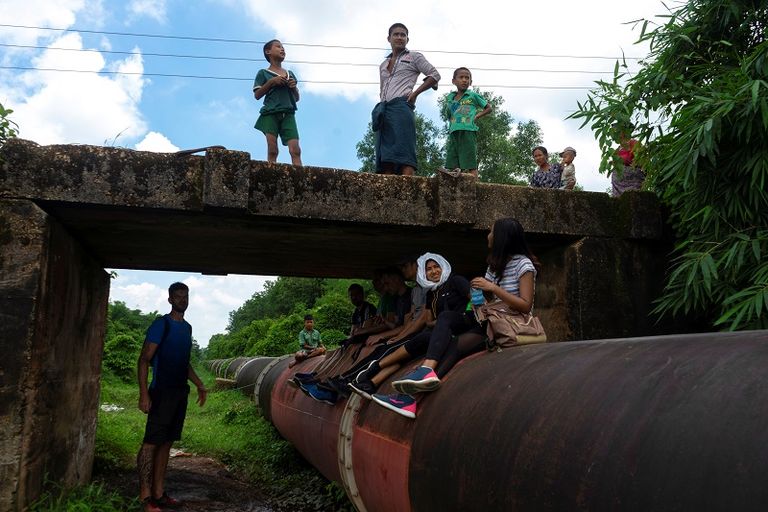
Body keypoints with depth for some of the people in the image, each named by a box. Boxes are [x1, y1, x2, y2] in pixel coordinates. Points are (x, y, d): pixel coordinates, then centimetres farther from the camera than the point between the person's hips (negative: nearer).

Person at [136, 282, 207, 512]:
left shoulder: (187, 327, 16)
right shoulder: (161, 325, -8)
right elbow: (144, 359, -11)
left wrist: (199, 384, 19)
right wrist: (144, 394, -19)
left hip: (180, 392, 8)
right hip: (162, 391, -8)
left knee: (166, 443, 10)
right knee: (151, 442, -6)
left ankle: (158, 493, 16)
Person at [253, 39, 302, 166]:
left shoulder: (290, 74, 23)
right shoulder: (263, 73, 11)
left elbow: (297, 98, 24)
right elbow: (257, 95, 2)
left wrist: (294, 87, 3)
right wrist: (271, 82, -6)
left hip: (288, 114, 3)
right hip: (270, 113, -3)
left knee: (295, 150, -13)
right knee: (272, 151, -12)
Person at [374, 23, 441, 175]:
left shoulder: (414, 57, 12)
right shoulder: (383, 65, 27)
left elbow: (435, 75, 7)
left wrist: (415, 93, -3)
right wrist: (380, 110, 12)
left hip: (401, 106, -6)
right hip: (383, 110, 6)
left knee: (404, 153, -19)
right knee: (384, 156, -6)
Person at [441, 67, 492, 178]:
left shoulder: (473, 96, 6)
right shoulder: (450, 97, 17)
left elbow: (488, 108, 12)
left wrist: (477, 116, 0)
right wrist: (448, 108, 8)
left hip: (468, 132, -5)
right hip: (453, 132, 5)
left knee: (470, 165, -8)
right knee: (453, 166, 2)